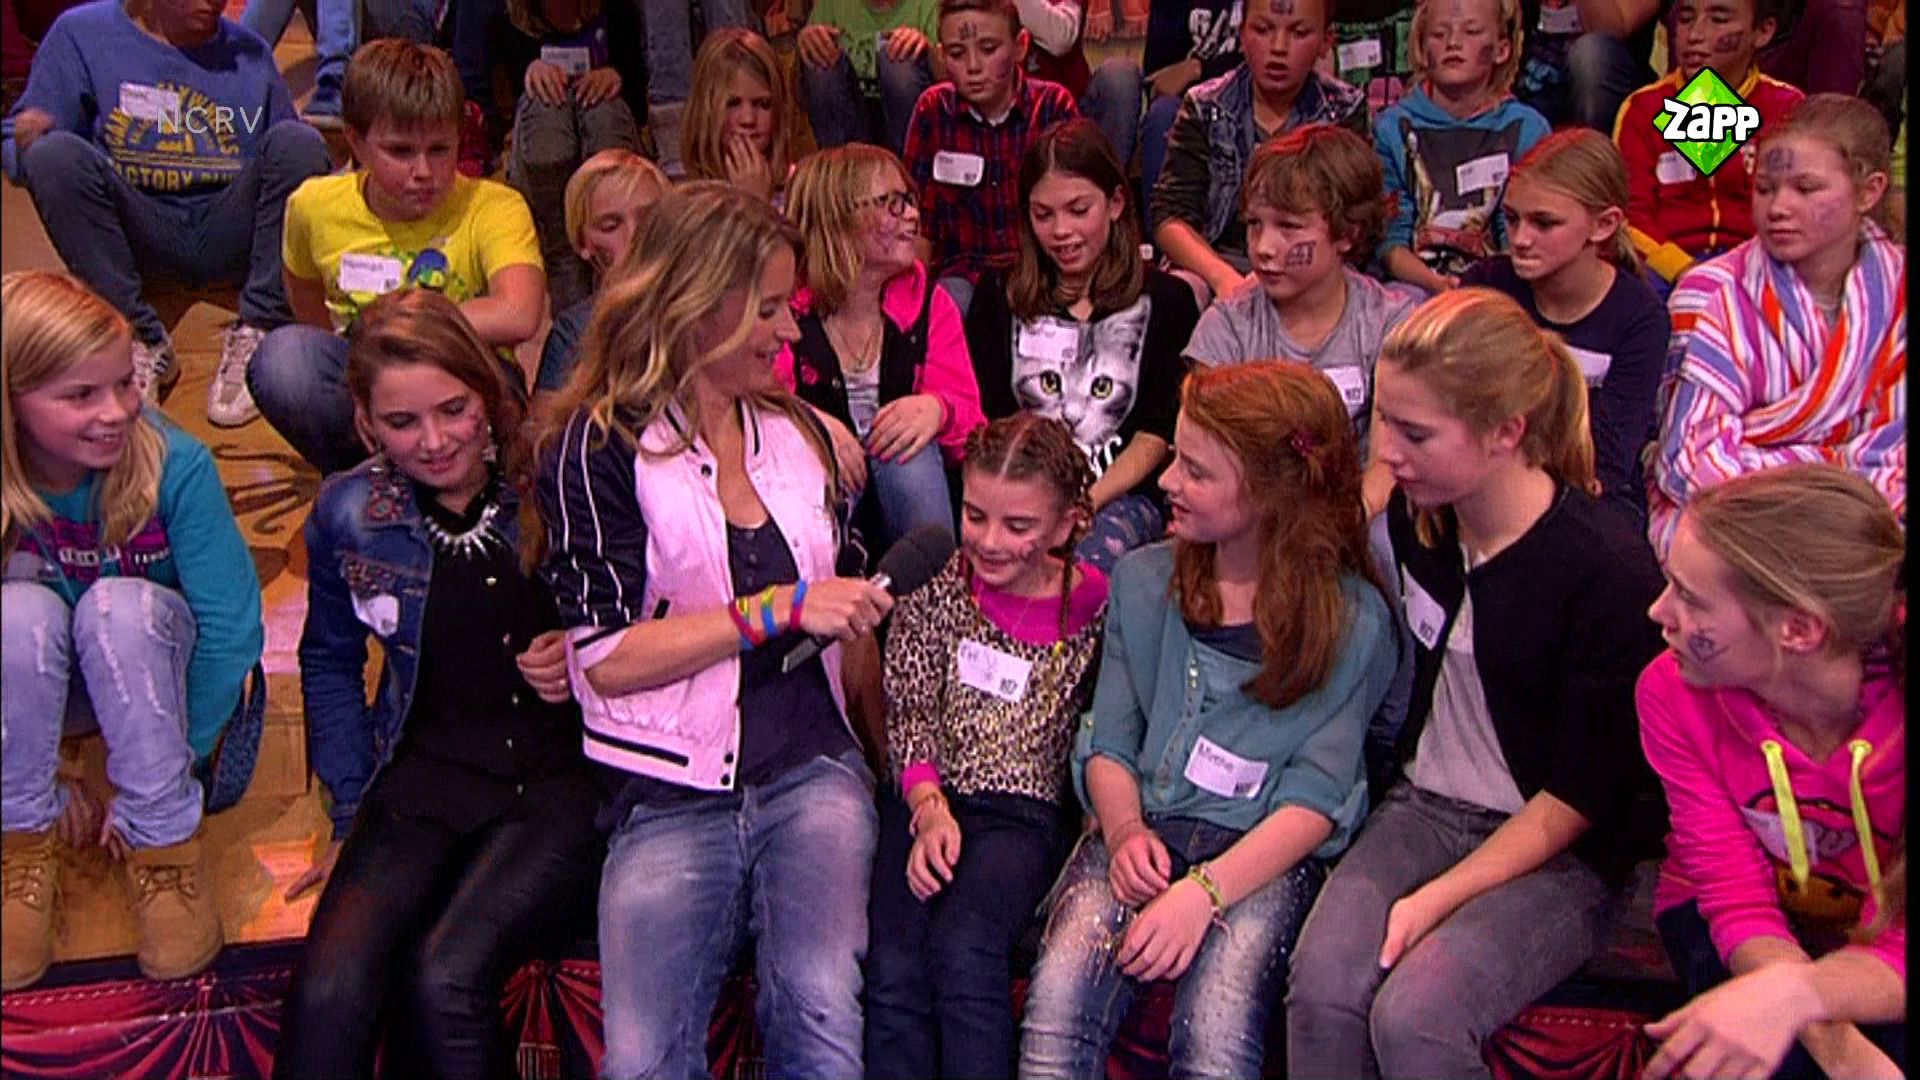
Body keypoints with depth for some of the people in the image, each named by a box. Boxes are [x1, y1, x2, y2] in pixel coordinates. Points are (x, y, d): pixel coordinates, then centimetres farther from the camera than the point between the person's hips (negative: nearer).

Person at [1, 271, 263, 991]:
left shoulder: (174, 465, -26)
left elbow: (232, 626, -23)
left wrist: (170, 763, -20)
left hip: (151, 671, -1)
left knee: (119, 605, -33)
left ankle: (164, 840, -21)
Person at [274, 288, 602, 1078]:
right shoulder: (347, 515, 5)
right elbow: (330, 663, 19)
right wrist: (351, 811, 14)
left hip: (560, 776, -2)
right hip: (426, 773, 3)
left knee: (446, 975, -27)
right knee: (329, 993, -23)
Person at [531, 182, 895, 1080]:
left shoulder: (798, 432, 16)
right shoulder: (598, 448, 0)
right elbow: (606, 659, -10)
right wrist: (777, 610, -13)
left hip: (812, 770, 3)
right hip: (669, 796, -3)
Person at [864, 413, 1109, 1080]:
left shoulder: (1093, 604, 0)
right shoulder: (939, 582, 4)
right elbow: (907, 710, 2)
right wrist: (929, 806, -12)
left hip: (1026, 811, -1)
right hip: (925, 800, 2)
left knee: (962, 948, -31)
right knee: (894, 968, -24)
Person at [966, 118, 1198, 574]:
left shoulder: (1165, 300, 13)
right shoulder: (1000, 296, 19)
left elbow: (1157, 434, 3)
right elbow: (988, 417, 8)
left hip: (1122, 493, -1)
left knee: (1086, 564, -36)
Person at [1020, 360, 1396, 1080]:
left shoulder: (1351, 617, -1)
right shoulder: (1143, 581, 10)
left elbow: (1315, 798, -7)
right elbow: (1108, 742, 12)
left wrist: (1206, 890, -21)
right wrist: (1125, 831, -9)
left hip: (1264, 851, -2)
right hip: (1141, 829, 3)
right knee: (1056, 1006, -27)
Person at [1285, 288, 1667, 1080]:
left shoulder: (1611, 571, -19)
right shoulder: (1413, 514, -1)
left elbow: (1578, 798, -14)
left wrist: (1437, 899, -19)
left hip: (1560, 854, -4)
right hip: (1425, 806, 5)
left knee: (1413, 1015, -29)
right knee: (1321, 989, -23)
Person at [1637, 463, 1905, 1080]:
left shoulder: (1895, 705, -25)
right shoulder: (1673, 694, -20)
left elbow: (1897, 948, -26)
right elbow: (1737, 896, -18)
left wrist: (1790, 993, -49)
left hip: (1868, 950, 0)